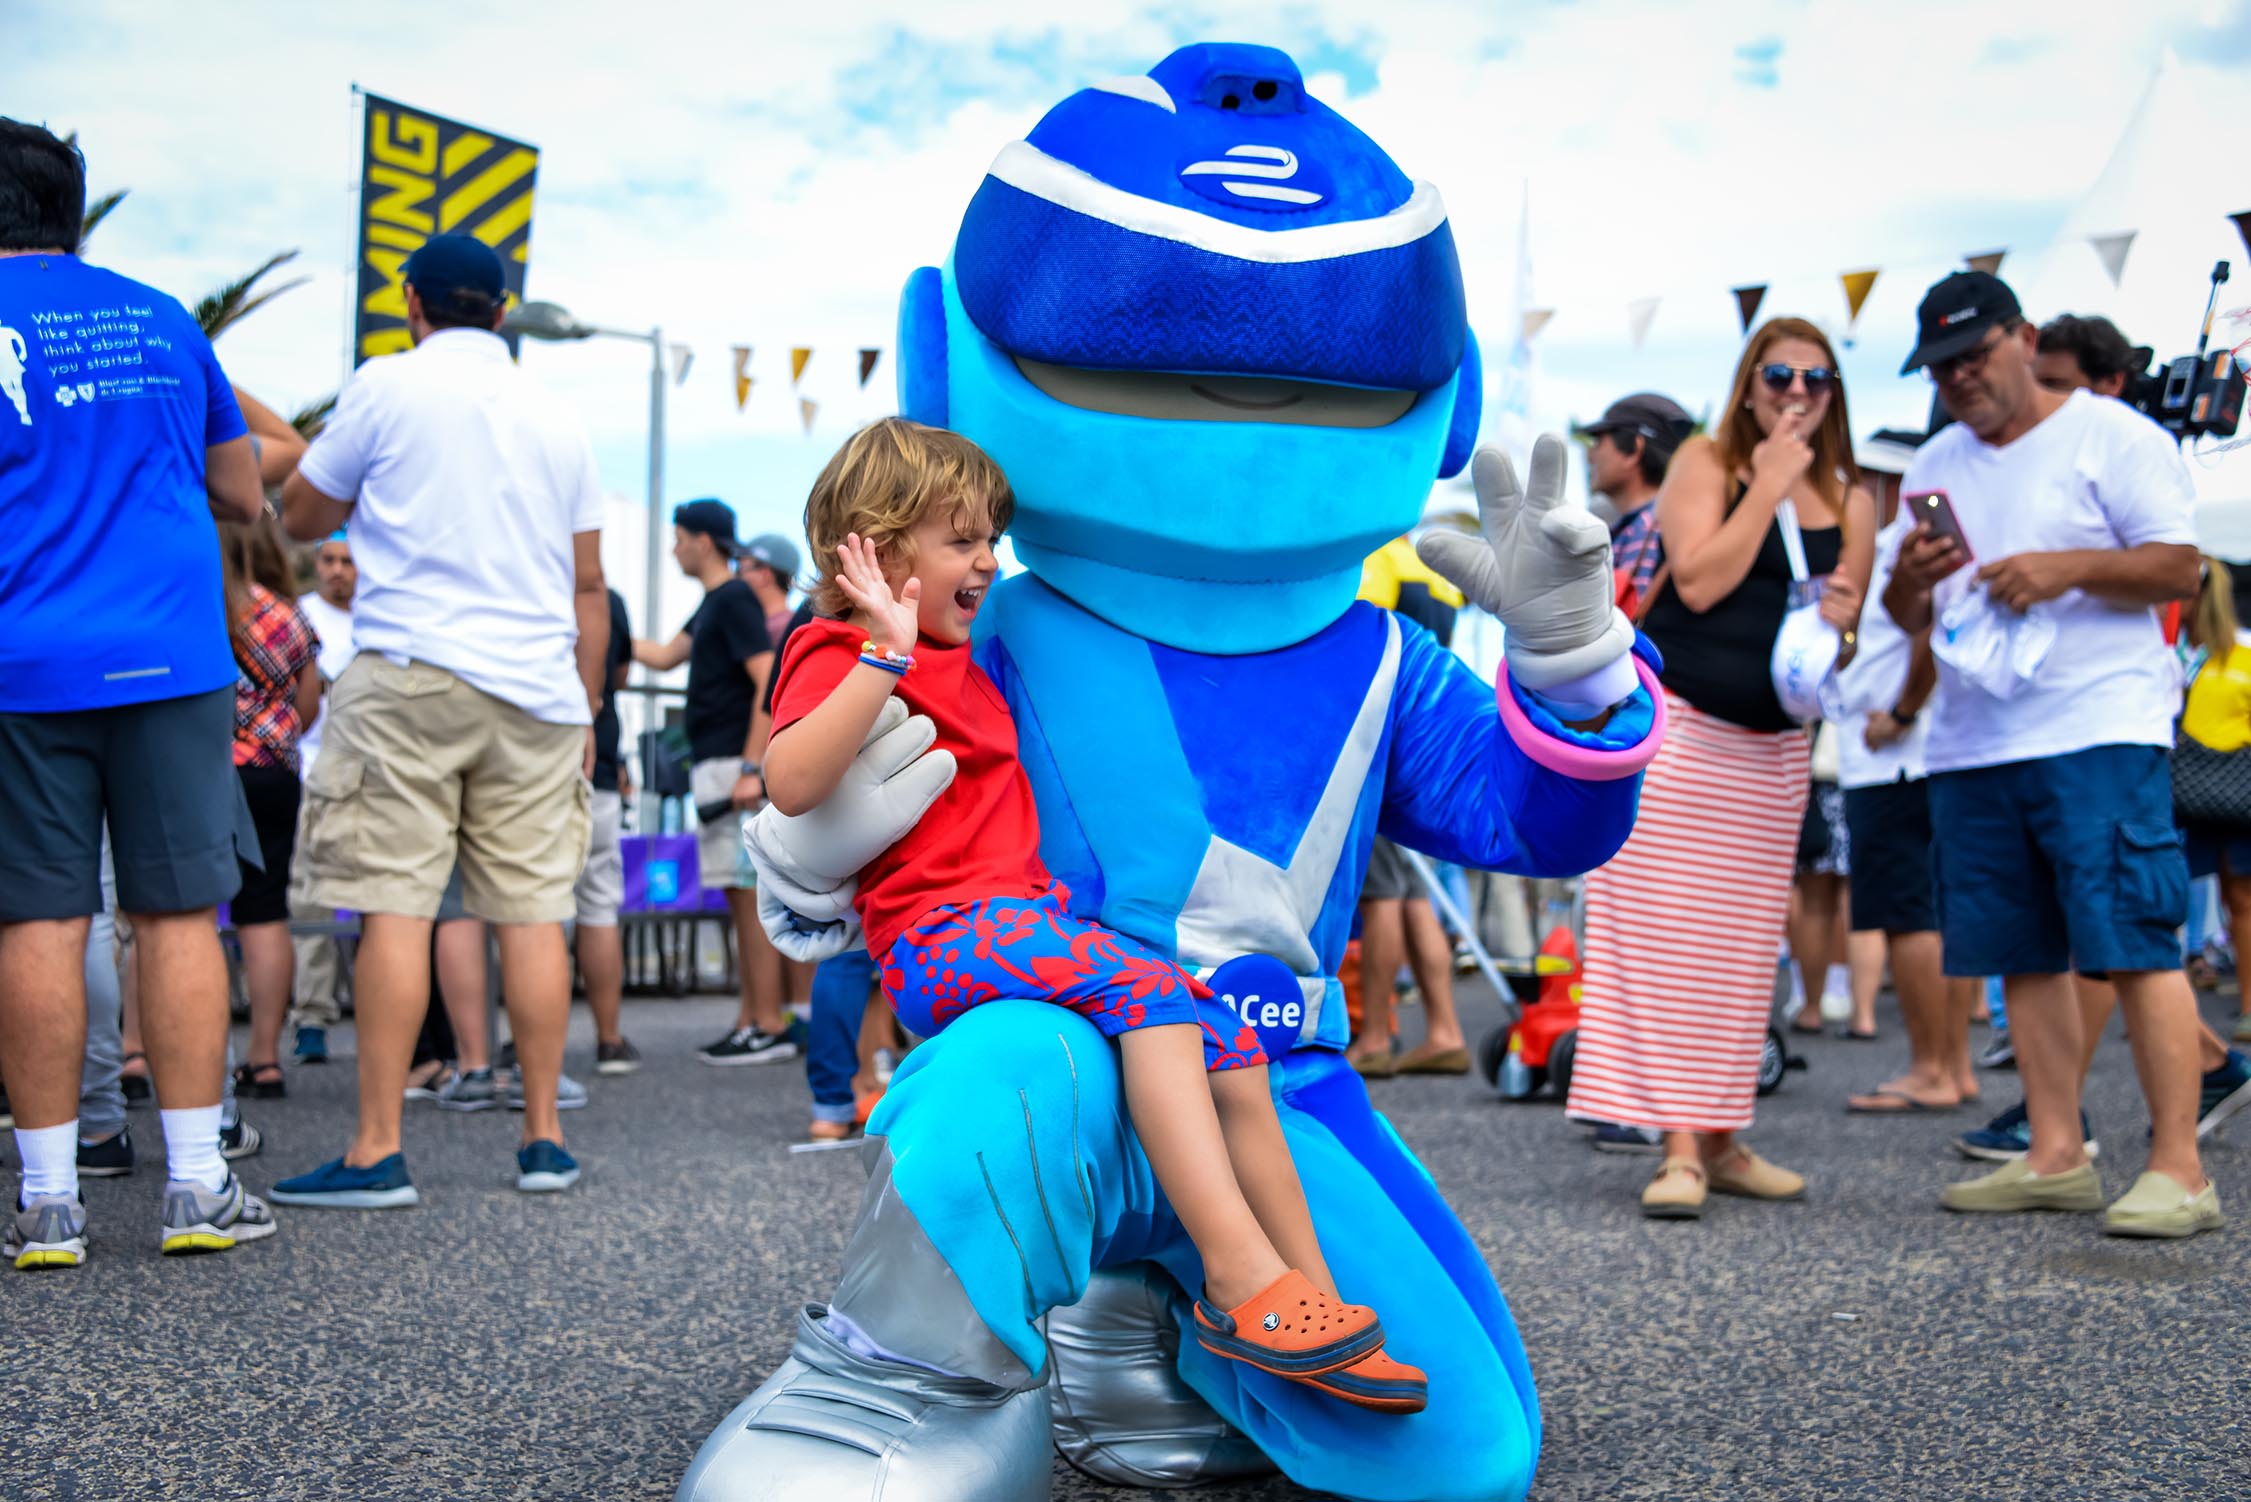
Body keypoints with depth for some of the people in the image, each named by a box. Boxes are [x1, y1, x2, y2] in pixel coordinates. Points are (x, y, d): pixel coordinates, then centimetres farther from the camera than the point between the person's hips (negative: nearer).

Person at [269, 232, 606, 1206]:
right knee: (533, 911, 5)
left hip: (413, 672, -4)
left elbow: (302, 516, 12)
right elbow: (588, 587, 15)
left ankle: (376, 1150, -7)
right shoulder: (554, 417, 15)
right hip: (535, 689, 4)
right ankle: (544, 1137, 8)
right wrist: (585, 714, 21)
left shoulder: (387, 386, 2)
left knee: (394, 905, -5)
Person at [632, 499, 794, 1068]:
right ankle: (751, 1019, 13)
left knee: (749, 894, -9)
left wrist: (751, 766, -23)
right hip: (713, 766, 10)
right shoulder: (711, 605, 19)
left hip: (734, 763, -10)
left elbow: (769, 683, -18)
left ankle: (769, 1027, -7)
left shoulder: (736, 600, -10)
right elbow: (666, 656, 30)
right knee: (739, 894, 10)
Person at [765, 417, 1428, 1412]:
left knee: (1229, 1043, -5)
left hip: (1032, 919, 9)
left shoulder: (965, 667, 28)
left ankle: (1314, 1298, -5)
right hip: (940, 931, -9)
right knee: (1147, 987, -31)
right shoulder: (835, 654, -1)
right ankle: (1239, 1271, -36)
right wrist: (885, 653, -25)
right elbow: (791, 785, -22)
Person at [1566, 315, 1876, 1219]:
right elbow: (1700, 582, -14)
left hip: (1772, 745, 5)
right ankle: (1681, 1147, -8)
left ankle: (1720, 1137, 14)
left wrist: (1839, 629, -8)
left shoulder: (1851, 502, 12)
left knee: (1742, 948, 6)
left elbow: (1839, 650, 15)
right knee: (1664, 934, -9)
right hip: (1675, 727, -4)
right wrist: (1771, 485, -11)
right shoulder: (1705, 462, 1)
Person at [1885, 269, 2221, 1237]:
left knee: (2135, 946, -11)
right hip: (1973, 747, 6)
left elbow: (2179, 567, -4)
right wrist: (1909, 581, -2)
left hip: (2097, 731, -6)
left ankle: (2178, 1168, -9)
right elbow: (1910, 619, 20)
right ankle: (2057, 1156, 13)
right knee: (2022, 957, 6)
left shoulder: (2111, 435, 1)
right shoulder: (1937, 466, 19)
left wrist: (2068, 568, -18)